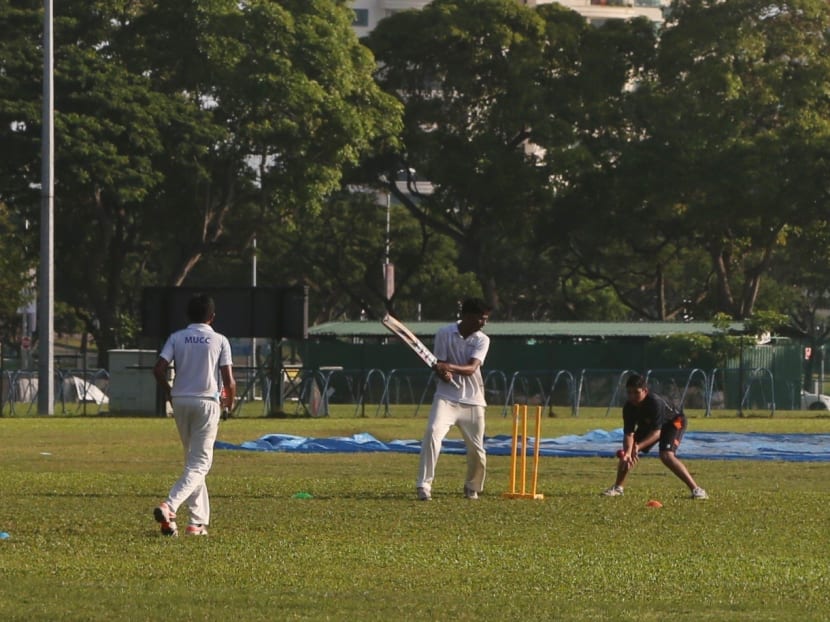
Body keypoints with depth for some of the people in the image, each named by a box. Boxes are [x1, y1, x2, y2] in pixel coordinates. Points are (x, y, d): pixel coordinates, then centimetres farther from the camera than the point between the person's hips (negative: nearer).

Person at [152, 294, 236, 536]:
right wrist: (230, 400, 13)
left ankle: (199, 521, 13)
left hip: (180, 400, 3)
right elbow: (229, 380, -7)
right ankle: (170, 506, -26)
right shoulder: (220, 341, -2)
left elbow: (159, 369, -7)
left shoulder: (177, 338, 3)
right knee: (200, 463, -2)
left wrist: (168, 392, 11)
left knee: (193, 459, 16)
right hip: (207, 402, -3)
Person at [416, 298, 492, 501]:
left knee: (476, 449, 4)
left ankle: (472, 488, 30)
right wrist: (443, 373, -26)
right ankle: (424, 485, -21)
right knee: (432, 433, -24)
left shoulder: (482, 340, -2)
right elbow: (440, 366, -2)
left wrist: (450, 367, -35)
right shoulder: (444, 334, -4)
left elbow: (471, 368, -17)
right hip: (447, 396, -2)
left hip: (473, 400, 2)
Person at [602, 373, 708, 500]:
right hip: (647, 425, 7)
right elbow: (628, 434, -26)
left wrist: (638, 446, -53)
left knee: (666, 455, -29)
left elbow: (656, 432, -40)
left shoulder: (655, 402, -40)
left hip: (673, 422, -7)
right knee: (625, 452, -4)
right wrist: (628, 452, -45)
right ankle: (617, 488, 17)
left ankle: (696, 489, -28)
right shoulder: (628, 407, -23)